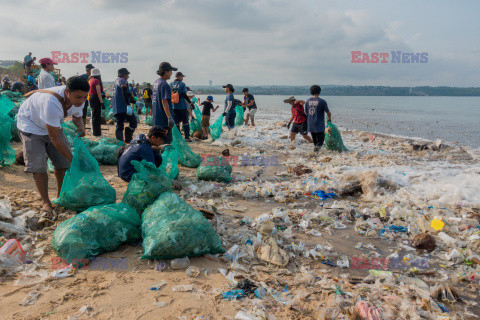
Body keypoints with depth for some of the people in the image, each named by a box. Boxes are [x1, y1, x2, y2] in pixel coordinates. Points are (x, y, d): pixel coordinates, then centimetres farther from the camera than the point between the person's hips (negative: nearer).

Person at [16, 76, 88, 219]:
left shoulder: (78, 101, -20)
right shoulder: (51, 103, -42)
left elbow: (77, 116, 5)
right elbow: (54, 139, -36)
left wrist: (80, 126, -20)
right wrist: (73, 159, -31)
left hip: (53, 124, 7)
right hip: (31, 125, -6)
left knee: (63, 161, 3)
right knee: (38, 165, -14)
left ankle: (61, 195, 22)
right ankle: (45, 202, 0)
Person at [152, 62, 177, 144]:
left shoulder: (156, 82, 14)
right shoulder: (164, 85, -17)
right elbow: (164, 102, -24)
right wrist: (169, 117, -27)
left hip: (156, 118, 11)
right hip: (163, 118, -10)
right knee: (166, 140, -7)